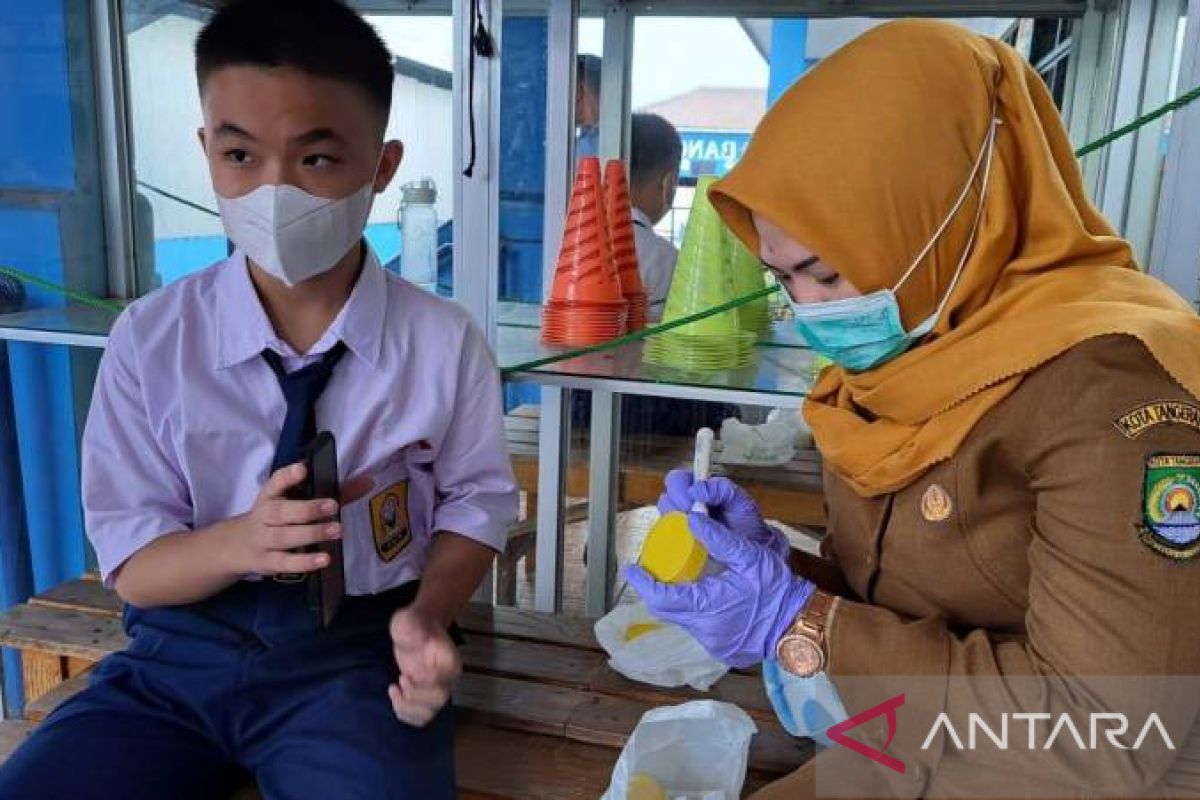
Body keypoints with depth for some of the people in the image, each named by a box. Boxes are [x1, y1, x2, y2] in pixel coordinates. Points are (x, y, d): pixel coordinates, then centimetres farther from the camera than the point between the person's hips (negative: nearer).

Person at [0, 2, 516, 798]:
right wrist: (241, 540, -22)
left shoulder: (444, 343, -8)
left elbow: (474, 502, 1)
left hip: (357, 649, -1)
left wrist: (427, 615, -18)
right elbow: (131, 566, -1)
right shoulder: (150, 340, -5)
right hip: (184, 645, 2)